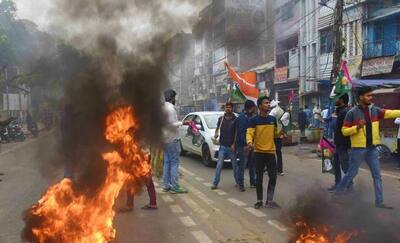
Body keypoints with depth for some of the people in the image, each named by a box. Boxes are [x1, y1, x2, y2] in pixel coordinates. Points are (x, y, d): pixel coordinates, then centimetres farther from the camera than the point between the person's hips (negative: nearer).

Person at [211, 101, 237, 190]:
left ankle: (238, 182, 24)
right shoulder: (221, 119, 7)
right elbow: (217, 128, 16)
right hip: (222, 146, 2)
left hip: (231, 146, -2)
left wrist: (234, 144, -10)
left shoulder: (235, 119, -2)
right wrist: (216, 134, -6)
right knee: (219, 165, -1)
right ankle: (215, 183, 3)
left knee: (234, 165, 10)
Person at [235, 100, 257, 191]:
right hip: (243, 146, -8)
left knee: (252, 164, 14)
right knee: (242, 165, -3)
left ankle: (253, 182, 24)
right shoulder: (241, 118, -13)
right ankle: (241, 184, 5)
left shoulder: (251, 117, 14)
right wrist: (245, 145, -23)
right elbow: (241, 132, -20)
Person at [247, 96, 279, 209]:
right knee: (259, 178, 6)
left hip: (271, 152, 3)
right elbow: (249, 133, -14)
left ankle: (269, 200, 12)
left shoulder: (273, 119, 8)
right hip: (259, 152, -3)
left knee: (273, 177, 1)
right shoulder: (254, 120, -5)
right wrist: (249, 142, -33)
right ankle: (259, 200, 18)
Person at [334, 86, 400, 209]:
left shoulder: (375, 110, 5)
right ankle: (338, 192, 25)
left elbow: (389, 113, 0)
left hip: (372, 148, 6)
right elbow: (344, 131, -10)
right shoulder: (352, 113, -11)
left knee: (377, 176, 8)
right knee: (351, 173, 6)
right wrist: (357, 127, -25)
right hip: (358, 149, -5)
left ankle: (379, 202, 16)